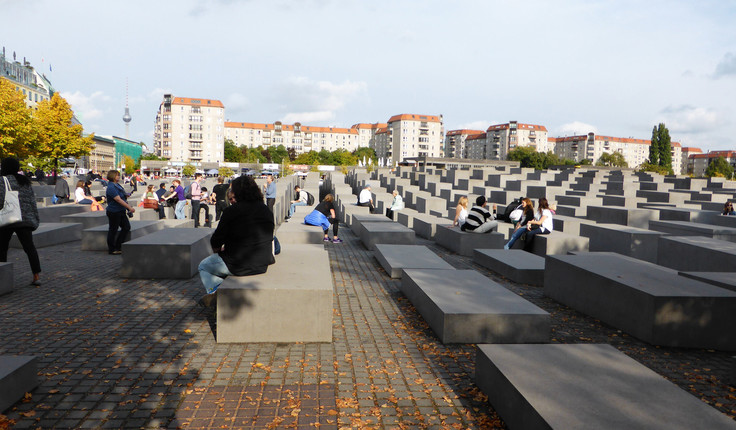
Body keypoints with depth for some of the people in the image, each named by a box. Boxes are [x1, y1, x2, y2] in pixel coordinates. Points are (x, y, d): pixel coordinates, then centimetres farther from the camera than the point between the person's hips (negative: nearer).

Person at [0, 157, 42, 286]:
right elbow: (32, 201, 13)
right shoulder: (26, 181, 14)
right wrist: (35, 219, 15)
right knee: (29, 246, -2)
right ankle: (37, 275, -12)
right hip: (26, 219, 4)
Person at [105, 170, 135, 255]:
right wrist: (130, 207, -27)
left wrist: (125, 195, 8)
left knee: (126, 227, 10)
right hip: (114, 212, -9)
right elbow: (118, 200, -26)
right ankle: (111, 249, 13)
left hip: (121, 211, 9)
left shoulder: (117, 185, 11)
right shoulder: (111, 187, -19)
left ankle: (118, 246, 20)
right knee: (113, 230, 2)